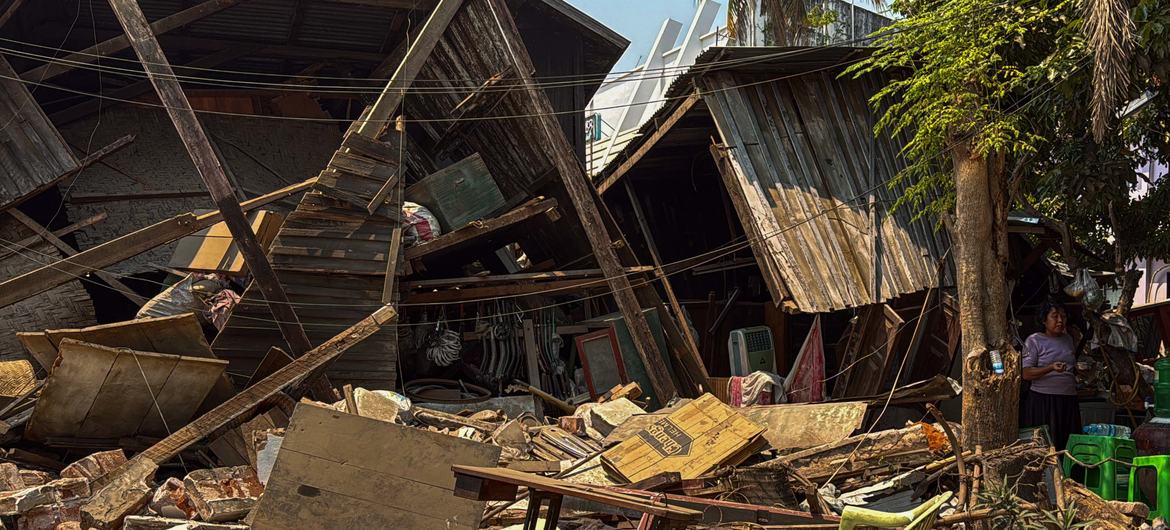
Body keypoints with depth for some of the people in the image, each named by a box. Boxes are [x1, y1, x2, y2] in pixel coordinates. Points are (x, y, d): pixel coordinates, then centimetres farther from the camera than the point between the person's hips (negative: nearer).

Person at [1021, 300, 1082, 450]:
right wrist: (1051, 368, -23)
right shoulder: (1034, 340, -2)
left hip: (1069, 400, 6)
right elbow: (1026, 374, -11)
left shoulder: (1069, 340, 16)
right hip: (1043, 400, -5)